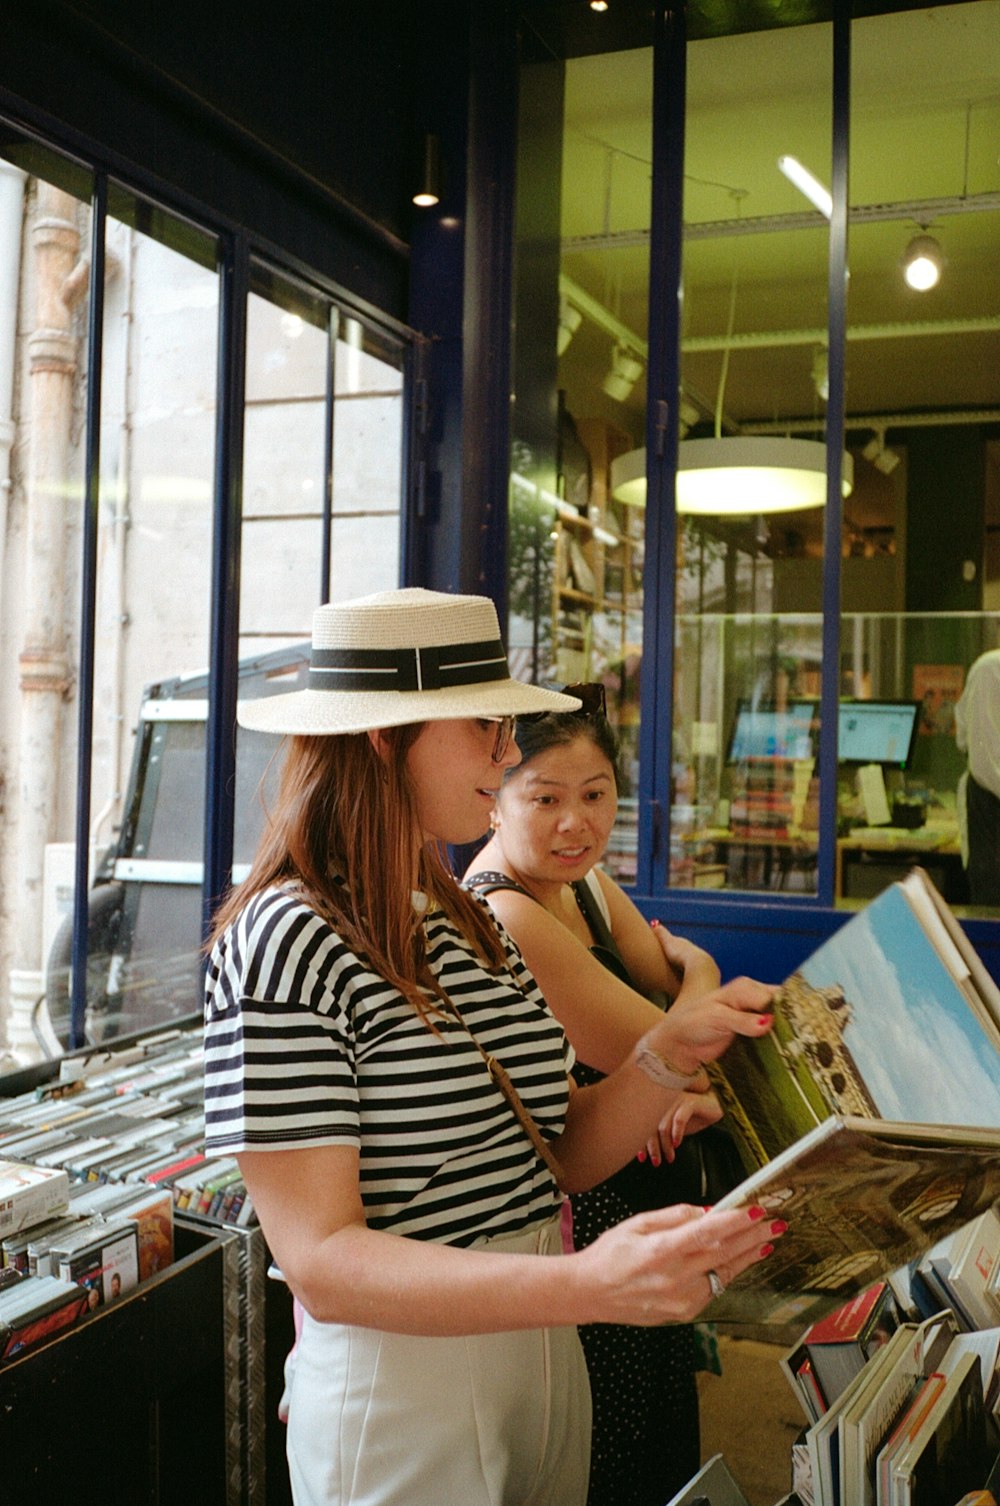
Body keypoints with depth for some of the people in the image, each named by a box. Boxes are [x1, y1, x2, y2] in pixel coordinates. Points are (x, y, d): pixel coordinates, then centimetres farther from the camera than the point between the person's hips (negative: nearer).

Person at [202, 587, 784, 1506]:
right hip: (400, 1399, -7)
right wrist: (590, 1284, -36)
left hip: (544, 1367, 8)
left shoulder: (468, 923, 7)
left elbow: (554, 1158, 5)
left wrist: (675, 1053, -12)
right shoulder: (287, 942, -20)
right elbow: (321, 1262, -24)